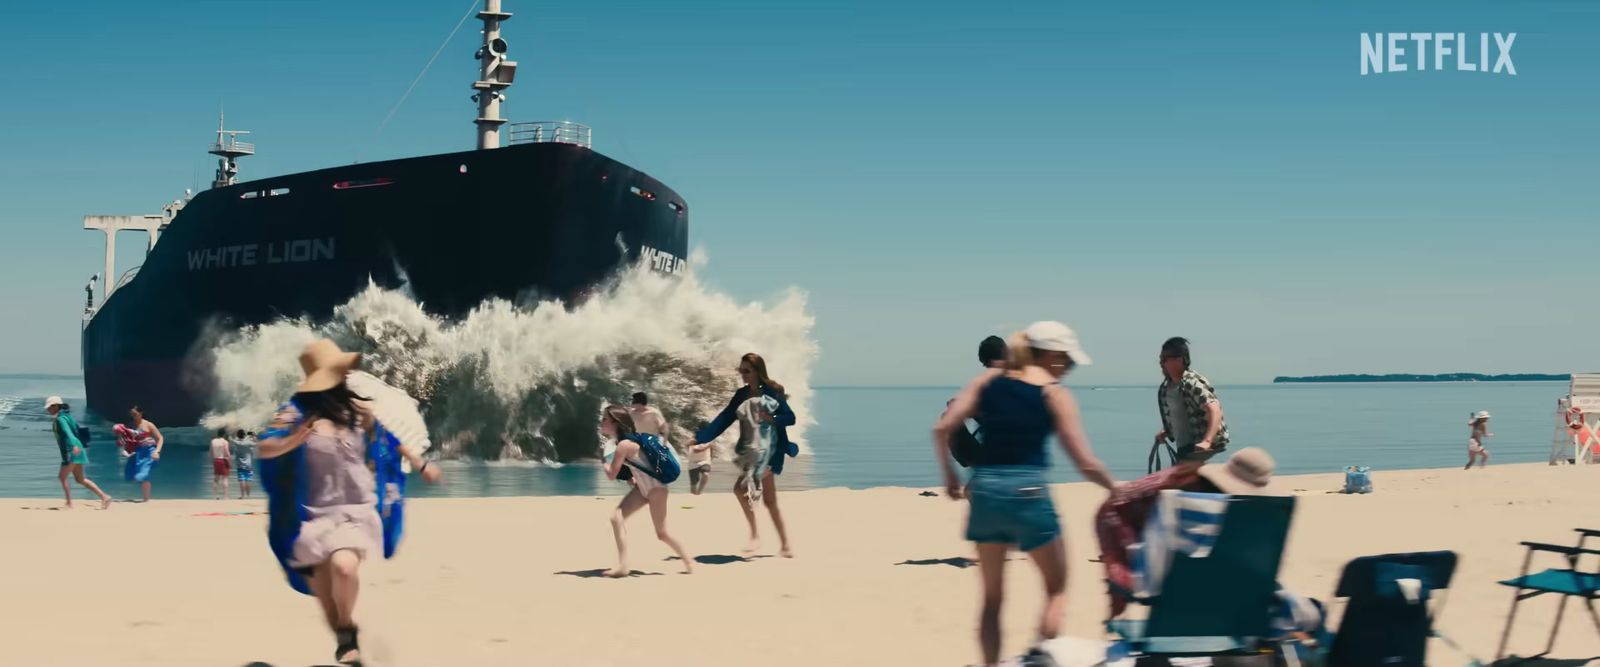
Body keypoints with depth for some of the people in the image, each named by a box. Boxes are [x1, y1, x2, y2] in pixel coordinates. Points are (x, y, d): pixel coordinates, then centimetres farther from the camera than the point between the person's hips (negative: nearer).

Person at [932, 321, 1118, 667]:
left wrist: (950, 476, 12)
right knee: (1056, 587, 12)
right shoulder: (1056, 394, 0)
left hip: (984, 487, 4)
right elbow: (1085, 463, -2)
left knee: (992, 594, 15)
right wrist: (1118, 488, 13)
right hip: (1027, 491, -4)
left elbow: (943, 428, 1)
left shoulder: (988, 379, 9)